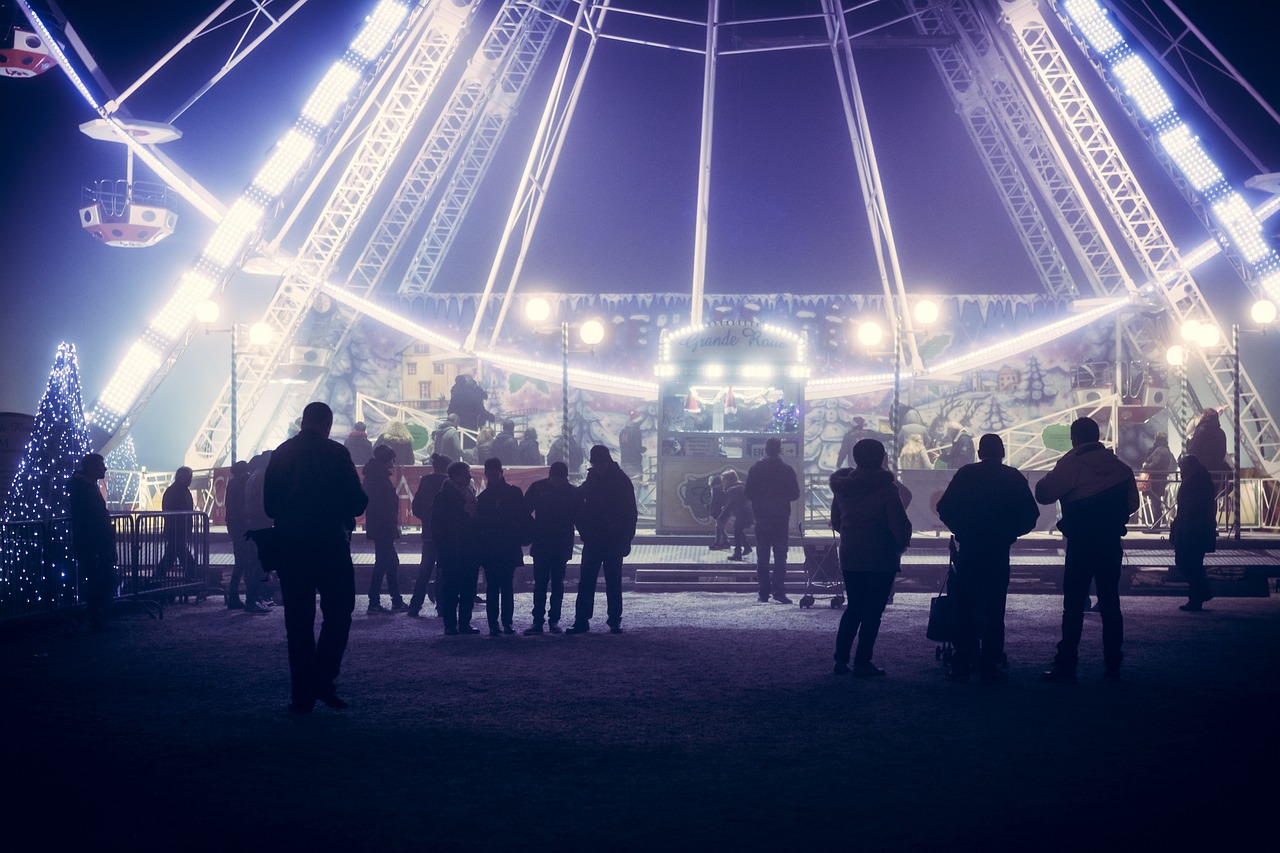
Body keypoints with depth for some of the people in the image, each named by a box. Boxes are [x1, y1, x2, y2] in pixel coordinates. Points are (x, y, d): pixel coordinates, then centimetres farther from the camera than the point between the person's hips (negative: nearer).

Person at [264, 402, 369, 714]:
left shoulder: (280, 454, 7)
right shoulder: (336, 453, -7)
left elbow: (268, 504, 11)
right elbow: (356, 503, -8)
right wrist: (360, 499, 13)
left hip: (289, 546, 4)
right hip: (330, 545, -4)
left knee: (298, 621, 8)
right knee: (338, 612, 7)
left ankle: (301, 694, 8)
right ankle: (322, 680, -6)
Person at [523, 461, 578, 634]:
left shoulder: (572, 492, -3)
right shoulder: (537, 487, -2)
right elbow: (525, 511, 2)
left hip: (561, 546, 0)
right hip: (540, 545, 0)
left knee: (557, 584, 4)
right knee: (540, 583, 0)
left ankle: (554, 620, 10)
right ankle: (537, 621, 0)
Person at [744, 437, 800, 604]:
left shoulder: (755, 469, -3)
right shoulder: (787, 470, -5)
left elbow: (748, 494, -1)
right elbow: (795, 495, 1)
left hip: (762, 519, 1)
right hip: (781, 518, -1)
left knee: (762, 556, 7)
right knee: (780, 556, 1)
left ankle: (764, 591, 6)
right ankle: (779, 590, -9)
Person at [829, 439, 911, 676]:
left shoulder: (842, 487, 4)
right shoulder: (886, 487, -14)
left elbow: (835, 521, 12)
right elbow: (899, 523, -14)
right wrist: (902, 543, 5)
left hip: (849, 557, 5)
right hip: (880, 558, -5)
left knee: (854, 607, 15)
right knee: (873, 610, 2)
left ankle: (841, 659, 12)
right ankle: (862, 663, 1)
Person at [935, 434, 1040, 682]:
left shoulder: (965, 474, 0)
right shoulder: (1014, 478, 1)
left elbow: (944, 509, -2)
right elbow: (1030, 517, -1)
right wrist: (1009, 533, 13)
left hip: (968, 549, 0)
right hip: (998, 552, 0)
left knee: (964, 608, 6)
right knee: (994, 610, 4)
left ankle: (961, 665, 4)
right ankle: (989, 666, 2)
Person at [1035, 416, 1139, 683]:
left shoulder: (1070, 464, -7)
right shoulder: (1119, 466, 7)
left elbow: (1043, 494, -8)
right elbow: (1132, 503, 11)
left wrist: (1047, 478, 11)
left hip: (1081, 543, -4)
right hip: (1111, 543, 4)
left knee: (1073, 605, -2)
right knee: (1110, 603, 10)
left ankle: (1066, 666, -3)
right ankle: (1113, 666, 12)